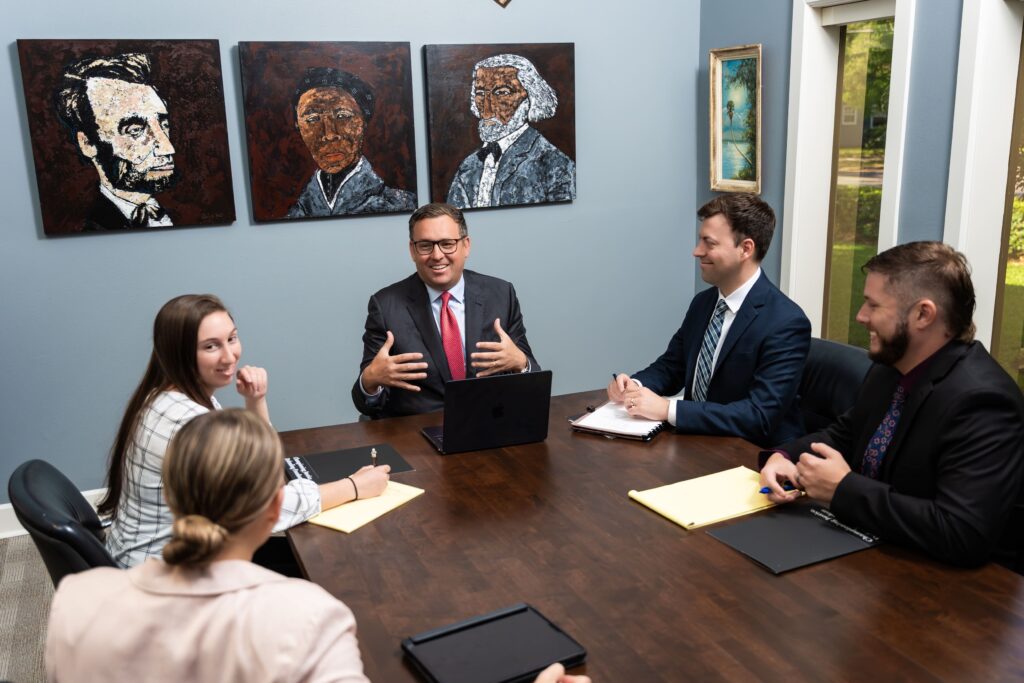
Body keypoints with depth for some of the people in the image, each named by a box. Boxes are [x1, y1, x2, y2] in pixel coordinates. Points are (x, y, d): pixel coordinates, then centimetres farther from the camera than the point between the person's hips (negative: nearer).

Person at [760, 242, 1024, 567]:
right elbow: (843, 434, 15)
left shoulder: (981, 401, -25)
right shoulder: (891, 366, 0)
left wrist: (843, 489, -25)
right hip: (871, 549, 7)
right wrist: (784, 456, -6)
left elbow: (963, 535, -32)